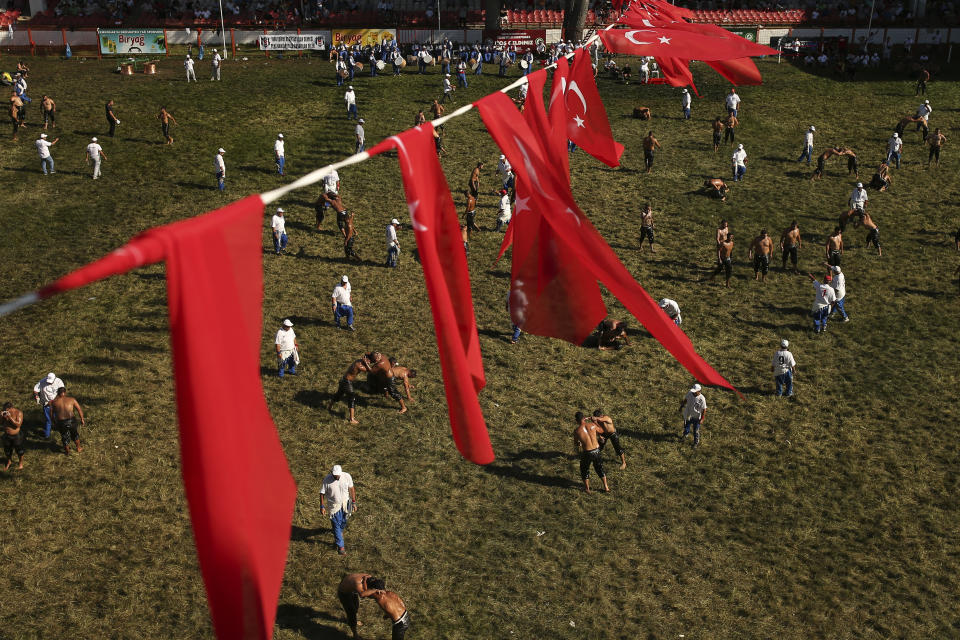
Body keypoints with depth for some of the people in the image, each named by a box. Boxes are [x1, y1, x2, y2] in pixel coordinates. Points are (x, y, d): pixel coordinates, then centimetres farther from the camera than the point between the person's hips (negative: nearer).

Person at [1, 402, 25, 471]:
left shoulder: (18, 412, -19)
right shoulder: (5, 412, -6)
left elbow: (18, 424, -26)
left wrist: (10, 417, -34)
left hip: (16, 436, -4)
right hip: (7, 435, 4)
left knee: (19, 450, 13)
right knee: (7, 450, 19)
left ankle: (20, 462, 37)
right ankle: (9, 462, 45)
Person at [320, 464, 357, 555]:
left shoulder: (347, 476, -19)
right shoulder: (327, 480, -24)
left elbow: (351, 489, -6)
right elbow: (322, 493, -12)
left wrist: (354, 502, -2)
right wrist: (322, 506, -11)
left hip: (345, 503, 3)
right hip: (334, 505, -3)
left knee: (343, 522, 24)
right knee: (336, 525, 2)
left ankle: (340, 531, 58)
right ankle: (340, 546, 17)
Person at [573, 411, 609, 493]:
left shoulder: (577, 431, -15)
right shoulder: (592, 425, -7)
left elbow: (575, 443, 0)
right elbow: (601, 431, 13)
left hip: (587, 453, -3)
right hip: (597, 451, 3)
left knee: (584, 470, 24)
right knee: (599, 468, 26)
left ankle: (587, 488, 37)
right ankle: (606, 487, 38)